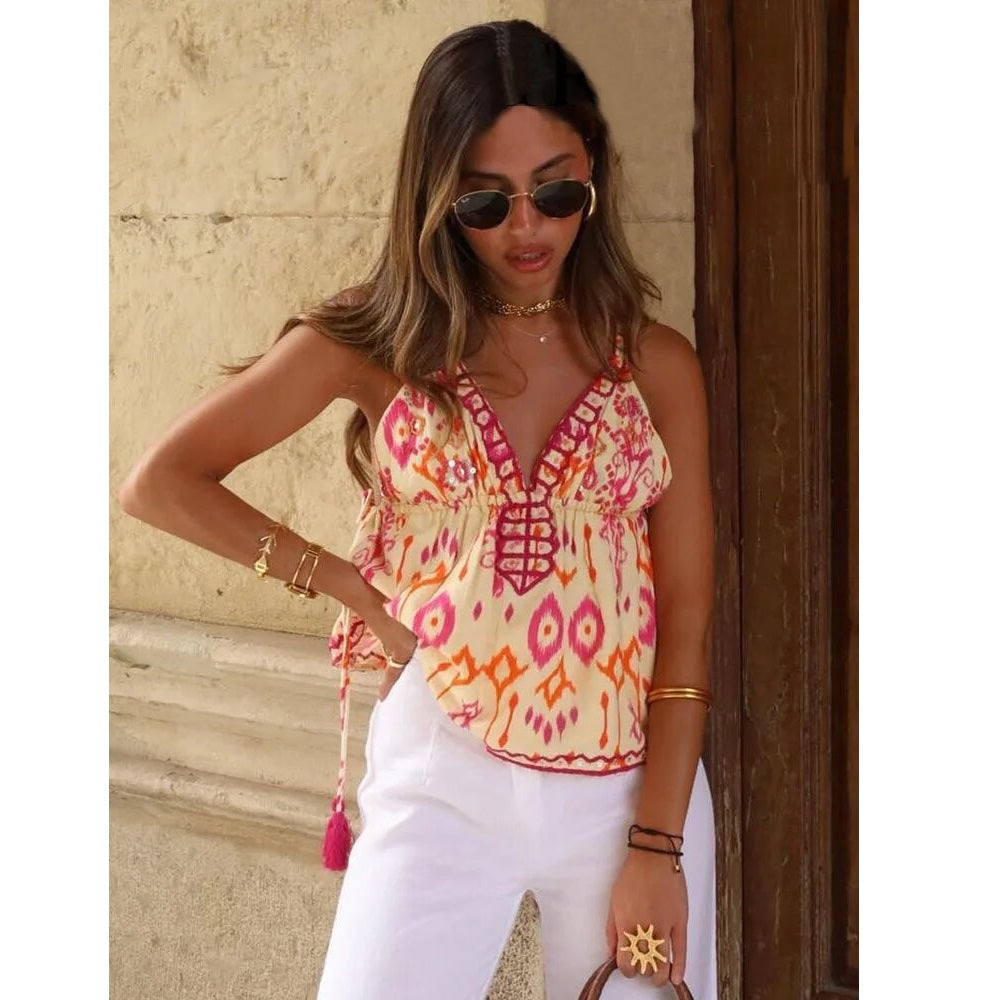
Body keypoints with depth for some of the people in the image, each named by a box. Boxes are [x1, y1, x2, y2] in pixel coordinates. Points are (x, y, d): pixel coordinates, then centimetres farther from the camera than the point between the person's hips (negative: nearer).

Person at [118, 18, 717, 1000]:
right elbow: (159, 482, -2)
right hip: (443, 778, -1)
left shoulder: (656, 365, 2)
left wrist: (658, 848, -7)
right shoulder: (378, 342, 0)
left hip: (630, 786, 1)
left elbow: (686, 621, -1)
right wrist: (354, 589, -3)